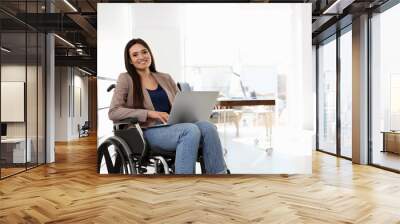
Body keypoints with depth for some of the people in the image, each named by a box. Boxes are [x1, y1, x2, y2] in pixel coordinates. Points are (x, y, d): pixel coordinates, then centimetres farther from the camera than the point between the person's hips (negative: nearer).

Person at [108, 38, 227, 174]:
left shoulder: (165, 78, 20)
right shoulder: (126, 79, 6)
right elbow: (113, 112, -6)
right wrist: (149, 113, -15)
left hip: (174, 126, 5)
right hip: (150, 131, -4)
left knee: (208, 127, -27)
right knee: (191, 130, -34)